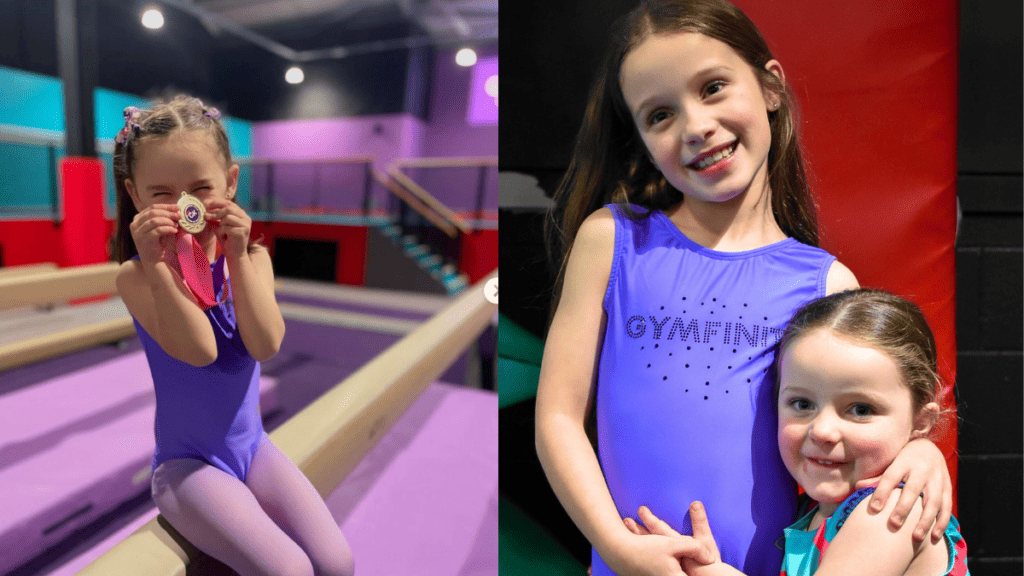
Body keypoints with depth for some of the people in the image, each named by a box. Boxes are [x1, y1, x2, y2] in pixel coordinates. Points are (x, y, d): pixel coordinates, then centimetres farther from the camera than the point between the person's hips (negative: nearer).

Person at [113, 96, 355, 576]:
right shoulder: (137, 274, -13)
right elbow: (199, 350, -27)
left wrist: (238, 256, -24)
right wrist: (155, 263, -33)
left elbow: (265, 346, -17)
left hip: (252, 445, 4)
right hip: (186, 461, -4)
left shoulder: (250, 258, -2)